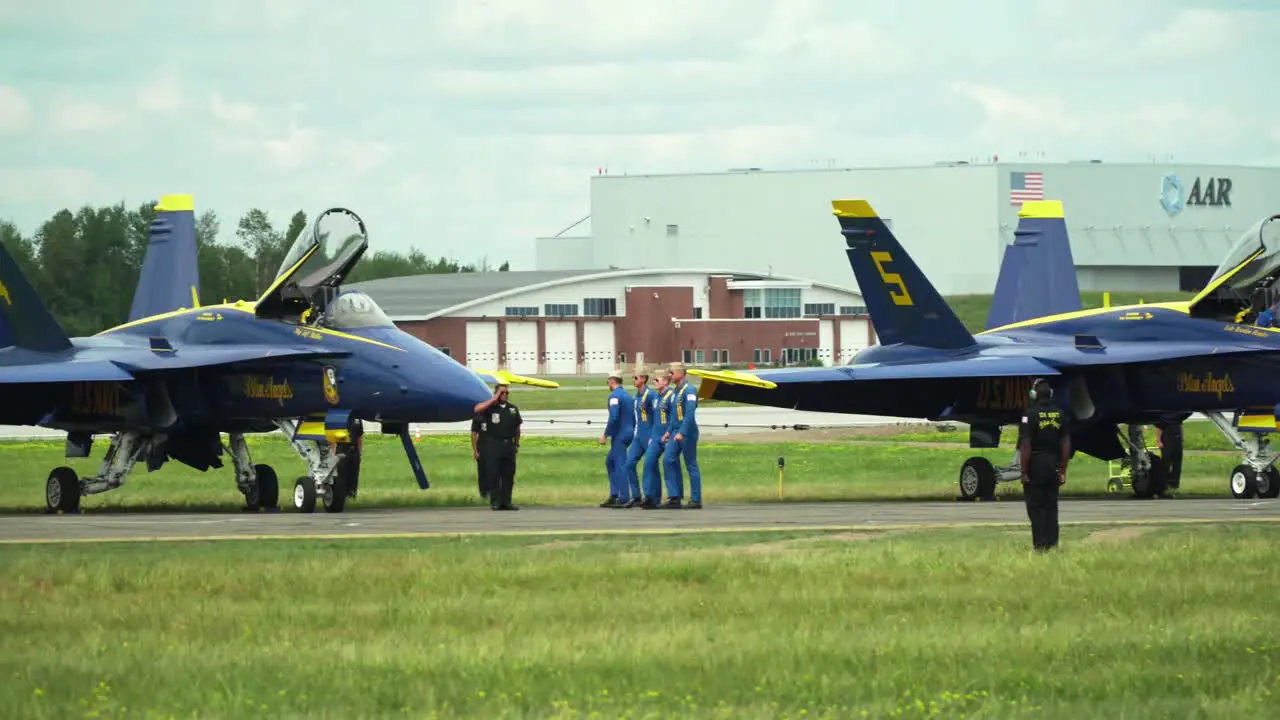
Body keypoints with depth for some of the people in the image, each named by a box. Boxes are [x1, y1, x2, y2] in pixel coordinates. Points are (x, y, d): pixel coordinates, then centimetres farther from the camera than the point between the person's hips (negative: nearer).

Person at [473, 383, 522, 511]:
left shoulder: (513, 409, 13)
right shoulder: (490, 408, 1)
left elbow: (517, 428, 19)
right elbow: (477, 409, -19)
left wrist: (517, 444, 14)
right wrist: (493, 400, -13)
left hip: (509, 446, 4)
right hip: (494, 446, -4)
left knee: (509, 475, 4)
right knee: (494, 475, -4)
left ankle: (506, 501, 9)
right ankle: (495, 502, -2)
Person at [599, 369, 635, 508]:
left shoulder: (615, 396, -13)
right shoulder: (628, 396, 15)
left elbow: (613, 418, -22)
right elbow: (634, 418, 17)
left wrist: (605, 435, -16)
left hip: (619, 435, -9)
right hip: (629, 433, 9)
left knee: (620, 466, -8)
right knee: (610, 462, 16)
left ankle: (624, 499, -10)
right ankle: (614, 496, 12)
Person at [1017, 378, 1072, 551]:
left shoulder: (1030, 415, -11)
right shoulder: (1061, 415, 5)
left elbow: (1025, 446, -15)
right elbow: (1066, 444, 7)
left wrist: (1024, 472, -10)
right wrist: (1062, 470, 12)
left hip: (1035, 465, -5)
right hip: (1053, 464, 5)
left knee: (1036, 508, -1)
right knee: (1051, 507, 11)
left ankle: (1040, 546, -5)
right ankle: (1052, 544, 10)